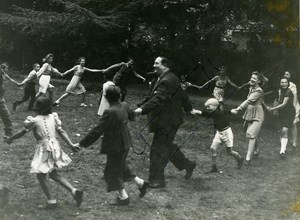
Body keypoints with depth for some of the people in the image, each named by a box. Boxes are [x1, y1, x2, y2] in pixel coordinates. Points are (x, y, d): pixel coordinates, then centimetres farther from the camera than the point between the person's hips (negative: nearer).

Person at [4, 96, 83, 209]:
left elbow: (22, 133, -1)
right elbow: (61, 132, 1)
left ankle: (51, 200, 9)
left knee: (41, 175, 10)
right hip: (55, 147, 6)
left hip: (44, 149, -6)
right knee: (54, 174, 20)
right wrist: (71, 144, 3)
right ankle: (74, 190, 9)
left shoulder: (35, 121, -13)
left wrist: (10, 139, 14)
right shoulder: (53, 117, 2)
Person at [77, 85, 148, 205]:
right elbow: (131, 116, 19)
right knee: (121, 166, 27)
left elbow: (97, 130, -26)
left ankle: (123, 196, 19)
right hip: (125, 143, 8)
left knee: (113, 170, 10)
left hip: (115, 146, -8)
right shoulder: (124, 106, -5)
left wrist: (82, 143, -21)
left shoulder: (110, 112, -27)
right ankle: (140, 182, 28)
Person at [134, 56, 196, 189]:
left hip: (167, 122, -11)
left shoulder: (167, 81, -21)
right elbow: (182, 95, 22)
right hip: (166, 120, 11)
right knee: (166, 146, 22)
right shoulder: (163, 79, 13)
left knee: (158, 149, -5)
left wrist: (143, 109, -36)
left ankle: (156, 180, 2)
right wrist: (189, 108, 33)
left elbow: (158, 99, -30)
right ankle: (188, 165, 35)